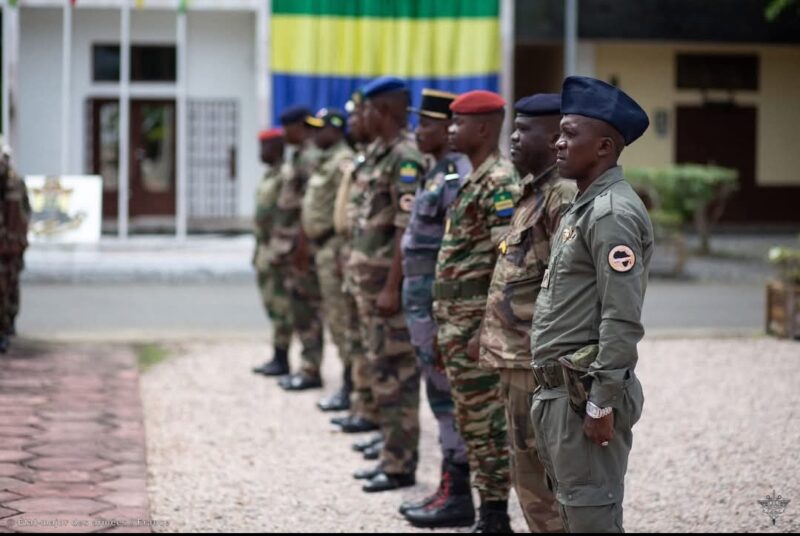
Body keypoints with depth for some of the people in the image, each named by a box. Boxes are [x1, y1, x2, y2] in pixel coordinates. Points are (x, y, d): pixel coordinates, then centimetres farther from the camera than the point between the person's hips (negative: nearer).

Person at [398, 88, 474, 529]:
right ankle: (449, 489, 19)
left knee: (450, 398, -4)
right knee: (444, 397, 13)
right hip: (425, 300, 10)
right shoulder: (439, 173, 14)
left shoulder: (459, 178, -17)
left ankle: (458, 498, 1)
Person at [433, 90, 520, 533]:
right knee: (473, 420, 13)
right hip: (457, 322, 10)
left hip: (477, 323, -10)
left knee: (486, 421, -4)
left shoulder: (500, 184, -15)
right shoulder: (474, 181, 15)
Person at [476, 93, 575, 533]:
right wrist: (489, 337, 20)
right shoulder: (533, 193, 15)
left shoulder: (564, 196, -17)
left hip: (538, 362, -10)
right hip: (517, 356, 10)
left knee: (540, 479, -4)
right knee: (529, 474, 16)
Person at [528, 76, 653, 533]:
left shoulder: (612, 213, -17)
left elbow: (622, 320, -22)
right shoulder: (585, 206, 15)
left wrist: (602, 403, -22)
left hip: (586, 392, -10)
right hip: (561, 388, 10)